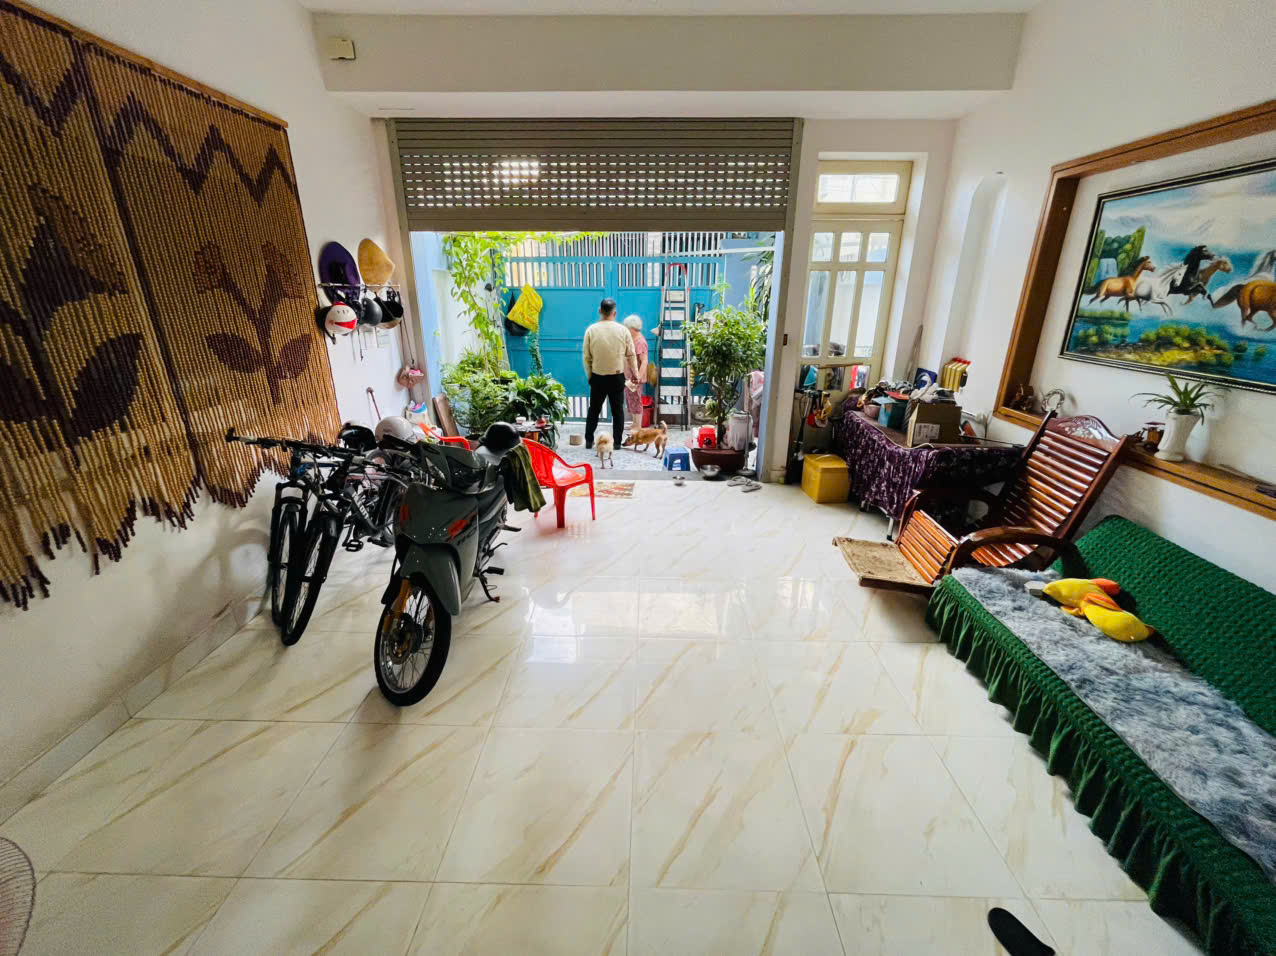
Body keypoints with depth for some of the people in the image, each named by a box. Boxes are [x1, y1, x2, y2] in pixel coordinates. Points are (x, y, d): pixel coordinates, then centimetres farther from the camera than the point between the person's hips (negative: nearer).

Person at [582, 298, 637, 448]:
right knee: (617, 410, 9)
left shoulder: (591, 330, -6)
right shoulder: (623, 330, -6)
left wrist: (589, 376, 9)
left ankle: (589, 441, 16)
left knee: (594, 410, 12)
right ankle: (617, 442, 12)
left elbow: (586, 356, -2)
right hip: (617, 377, 0)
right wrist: (635, 374, 12)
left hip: (597, 377, 1)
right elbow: (631, 355, -1)